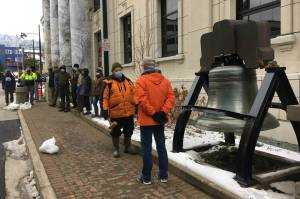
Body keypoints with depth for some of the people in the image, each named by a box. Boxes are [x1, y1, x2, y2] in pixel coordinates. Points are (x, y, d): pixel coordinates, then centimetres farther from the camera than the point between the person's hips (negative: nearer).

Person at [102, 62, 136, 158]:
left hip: (129, 112, 4)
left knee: (128, 130, 15)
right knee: (116, 132, 9)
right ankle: (116, 149, 25)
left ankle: (128, 147, 33)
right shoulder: (109, 82, -4)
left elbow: (133, 93, 12)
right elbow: (105, 97, -6)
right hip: (115, 112, -4)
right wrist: (105, 109, -11)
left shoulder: (128, 81, 9)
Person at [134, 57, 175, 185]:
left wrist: (153, 113, -15)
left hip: (146, 120, -5)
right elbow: (171, 97, -3)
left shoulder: (141, 81, -10)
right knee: (161, 146, 13)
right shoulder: (165, 80, 6)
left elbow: (142, 100, -20)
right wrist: (163, 112, -10)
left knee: (146, 148, 4)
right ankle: (163, 175, 20)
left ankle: (146, 177, 13)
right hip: (160, 120, 5)